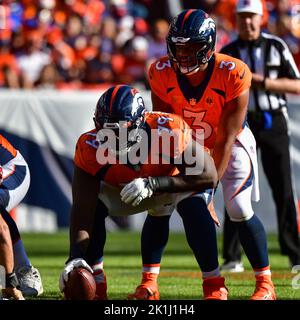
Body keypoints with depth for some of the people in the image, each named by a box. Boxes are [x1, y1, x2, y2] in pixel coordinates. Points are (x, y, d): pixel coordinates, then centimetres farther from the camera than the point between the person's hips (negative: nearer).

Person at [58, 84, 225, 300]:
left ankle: (215, 286, -20)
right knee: (94, 206, -24)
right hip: (120, 190, 2)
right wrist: (75, 258, -47)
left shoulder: (169, 133, -39)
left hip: (173, 184, -2)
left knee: (194, 206, -33)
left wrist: (153, 185, -43)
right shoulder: (92, 147, -32)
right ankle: (95, 287, -7)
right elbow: (82, 209, -32)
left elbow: (208, 175, -34)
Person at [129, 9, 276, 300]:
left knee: (240, 211, -13)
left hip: (231, 144, -3)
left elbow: (226, 138, -27)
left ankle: (265, 284, 1)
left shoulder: (233, 74, -32)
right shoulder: (161, 73, -22)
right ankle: (149, 283, -3)